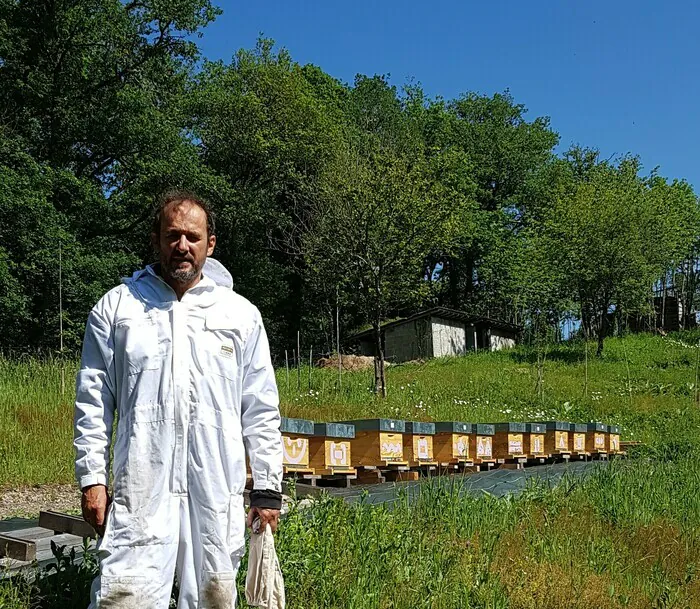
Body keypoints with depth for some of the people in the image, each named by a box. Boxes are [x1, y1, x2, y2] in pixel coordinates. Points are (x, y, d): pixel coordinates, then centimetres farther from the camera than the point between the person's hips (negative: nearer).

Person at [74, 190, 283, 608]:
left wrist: (268, 488, 5)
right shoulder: (117, 306, 7)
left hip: (218, 491, 1)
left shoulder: (241, 314, 9)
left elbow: (262, 412, 9)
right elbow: (93, 401, 8)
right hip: (140, 488, -1)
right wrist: (92, 478, 1)